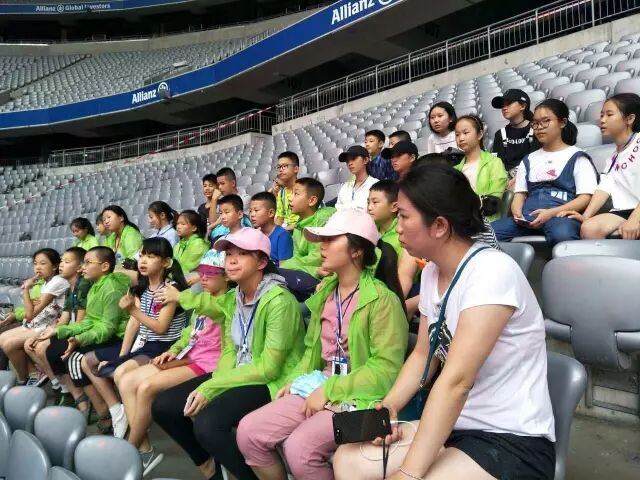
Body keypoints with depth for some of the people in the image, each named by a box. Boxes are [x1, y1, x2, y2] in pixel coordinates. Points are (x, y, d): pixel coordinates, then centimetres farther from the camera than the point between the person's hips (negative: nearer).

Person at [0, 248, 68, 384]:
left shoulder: (58, 282, -17)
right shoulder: (47, 282, 14)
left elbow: (31, 313, -18)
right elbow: (31, 313, 10)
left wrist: (26, 289, -13)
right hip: (38, 324, 10)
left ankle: (23, 380, 5)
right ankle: (33, 371, 8)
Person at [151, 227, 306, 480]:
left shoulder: (279, 300, -21)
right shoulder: (233, 297, 6)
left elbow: (269, 368, -22)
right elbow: (230, 351, 12)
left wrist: (211, 388, -21)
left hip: (272, 384, -8)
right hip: (239, 376, 8)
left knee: (207, 424, -30)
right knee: (163, 406, 0)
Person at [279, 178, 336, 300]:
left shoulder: (325, 217, -9)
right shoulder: (298, 227, 12)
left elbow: (318, 258, -14)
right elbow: (298, 258, 5)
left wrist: (285, 265, -7)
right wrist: (315, 270, -16)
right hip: (311, 275, 7)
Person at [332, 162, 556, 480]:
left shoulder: (492, 272, -22)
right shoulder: (431, 272, 2)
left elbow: (456, 380, -27)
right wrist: (389, 407, -5)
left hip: (513, 441, -7)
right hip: (455, 426, 7)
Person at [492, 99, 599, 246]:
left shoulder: (577, 157, 12)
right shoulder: (529, 160, 26)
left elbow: (585, 198, 1)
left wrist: (550, 213, -15)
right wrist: (517, 213, -6)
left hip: (561, 214, -4)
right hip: (529, 217, 4)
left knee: (561, 234, -42)